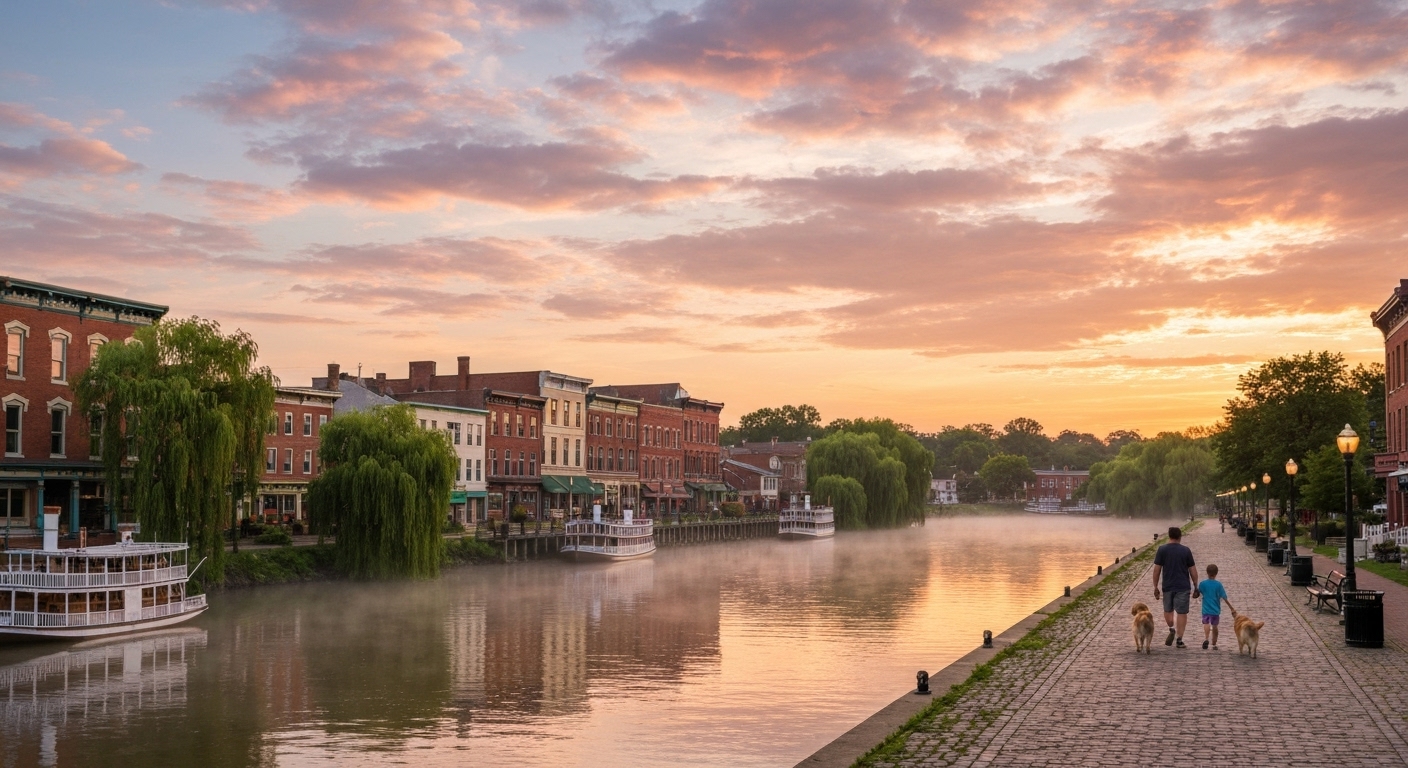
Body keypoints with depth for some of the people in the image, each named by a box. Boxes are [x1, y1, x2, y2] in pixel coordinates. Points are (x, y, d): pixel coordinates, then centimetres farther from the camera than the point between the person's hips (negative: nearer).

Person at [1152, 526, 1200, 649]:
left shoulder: (1162, 550, -3)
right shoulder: (1186, 550, -2)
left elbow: (1157, 569, -4)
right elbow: (1193, 570, 1)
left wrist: (1155, 587, 4)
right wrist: (1196, 587, 11)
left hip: (1167, 587, 1)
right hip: (1183, 587, 0)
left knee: (1168, 610, 20)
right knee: (1182, 612, 4)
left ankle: (1171, 629, -1)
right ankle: (1179, 640, 3)